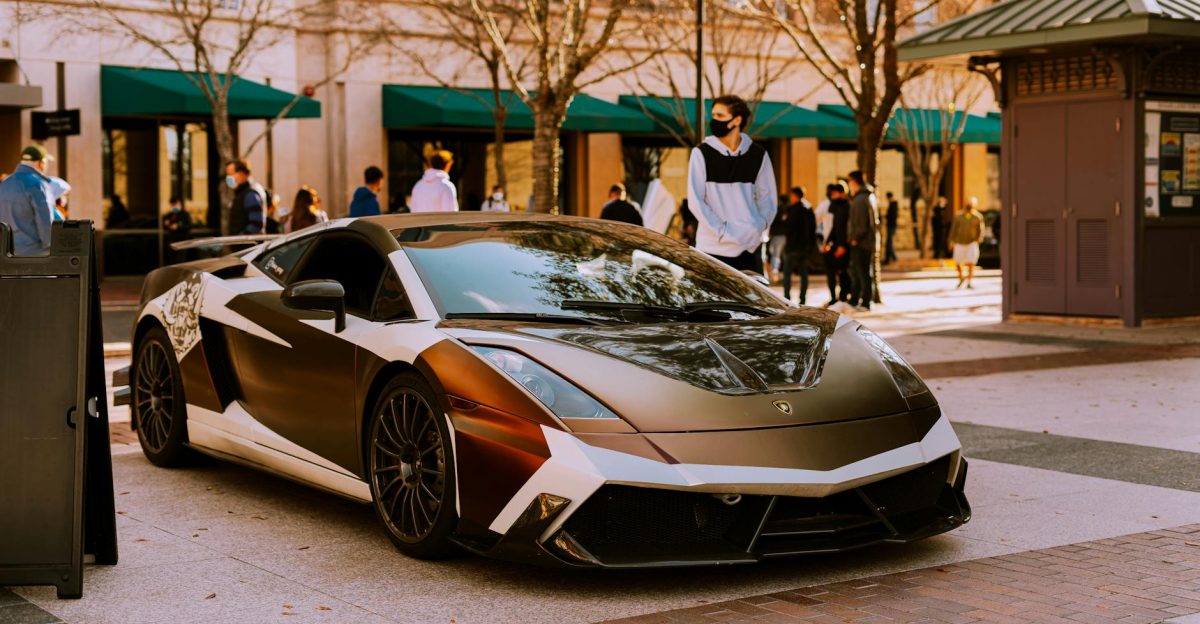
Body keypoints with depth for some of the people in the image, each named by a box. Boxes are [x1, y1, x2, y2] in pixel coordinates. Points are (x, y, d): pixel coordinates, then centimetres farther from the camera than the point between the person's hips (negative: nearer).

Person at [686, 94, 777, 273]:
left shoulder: (758, 154, 7)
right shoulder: (702, 153, -1)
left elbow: (767, 198, 13)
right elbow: (695, 200, -5)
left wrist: (758, 227, -5)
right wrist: (723, 231, -13)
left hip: (750, 249, 3)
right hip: (713, 248, -3)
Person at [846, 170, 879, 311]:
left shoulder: (860, 199, -17)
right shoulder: (870, 196, 14)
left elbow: (861, 224, -22)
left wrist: (855, 238, -13)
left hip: (860, 242, -10)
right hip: (869, 241, 10)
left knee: (862, 273, -4)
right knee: (855, 272, 17)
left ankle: (865, 303, 0)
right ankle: (853, 301, 25)